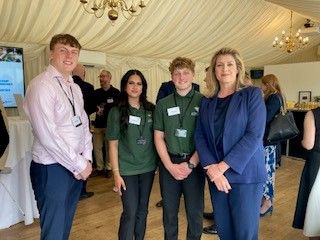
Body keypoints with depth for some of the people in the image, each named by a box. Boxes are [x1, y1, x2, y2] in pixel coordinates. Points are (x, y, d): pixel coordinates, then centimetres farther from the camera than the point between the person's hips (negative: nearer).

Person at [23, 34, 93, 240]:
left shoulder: (75, 88, 11)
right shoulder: (41, 85, -15)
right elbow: (47, 135, -21)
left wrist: (86, 159, 0)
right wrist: (79, 165, -15)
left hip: (76, 167, 8)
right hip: (52, 169, -7)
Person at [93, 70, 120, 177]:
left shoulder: (116, 92, -2)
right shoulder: (96, 93, 12)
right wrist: (96, 109, -8)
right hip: (98, 124, 4)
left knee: (109, 147, 3)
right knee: (97, 147, 5)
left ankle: (108, 168, 16)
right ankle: (99, 168, 18)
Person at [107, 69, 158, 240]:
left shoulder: (151, 110, 3)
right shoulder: (116, 112, -6)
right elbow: (113, 144, -6)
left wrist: (158, 162, 3)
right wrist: (116, 173, -10)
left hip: (148, 167, 4)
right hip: (127, 169, -3)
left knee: (143, 210, 14)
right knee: (130, 212, -1)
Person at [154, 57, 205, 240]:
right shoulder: (163, 104, 4)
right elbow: (158, 137, 3)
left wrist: (191, 164, -11)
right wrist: (170, 165, -6)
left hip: (194, 163, -2)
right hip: (169, 164, 2)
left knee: (195, 212, 10)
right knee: (169, 211, 13)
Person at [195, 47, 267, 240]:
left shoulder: (252, 94, -3)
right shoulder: (207, 102, 9)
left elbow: (254, 135, -13)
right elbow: (200, 137, 2)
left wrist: (223, 166, -16)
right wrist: (211, 168, -13)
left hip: (245, 174, -4)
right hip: (215, 175, 4)